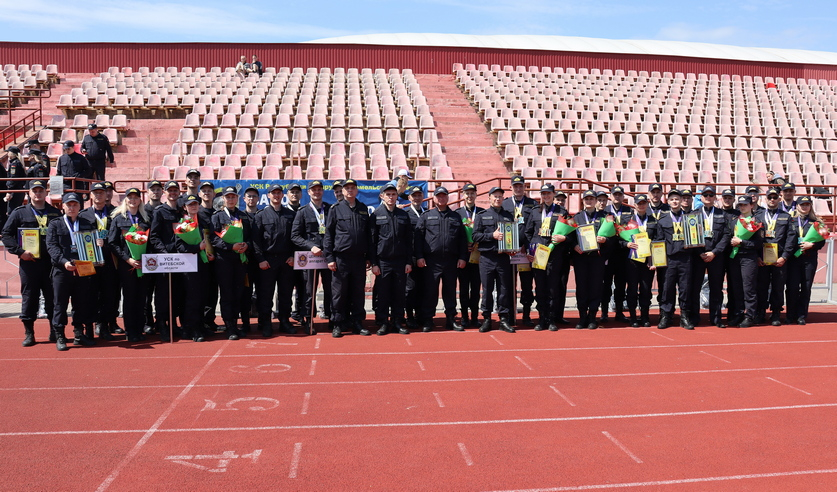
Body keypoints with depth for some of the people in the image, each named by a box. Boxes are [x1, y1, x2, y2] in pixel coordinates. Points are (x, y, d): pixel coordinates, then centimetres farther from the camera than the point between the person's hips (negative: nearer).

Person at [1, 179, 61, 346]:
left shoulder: (55, 213, 11)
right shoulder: (19, 213, 6)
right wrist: (20, 251, -10)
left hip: (51, 262, 1)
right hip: (29, 262, -1)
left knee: (53, 296, 6)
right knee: (29, 297, 3)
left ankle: (55, 331, 16)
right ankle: (29, 333, 12)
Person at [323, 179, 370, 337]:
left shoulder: (363, 209, 12)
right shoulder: (336, 209, 2)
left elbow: (368, 234, 14)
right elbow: (328, 234, 1)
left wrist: (368, 257, 11)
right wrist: (330, 258, -6)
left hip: (359, 258, 3)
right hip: (341, 257, -3)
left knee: (358, 293, 7)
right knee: (339, 293, 1)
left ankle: (357, 323, 18)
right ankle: (338, 325, 10)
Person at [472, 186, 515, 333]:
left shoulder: (509, 216, 15)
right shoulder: (481, 216, 8)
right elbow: (475, 236, -1)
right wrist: (492, 235, -13)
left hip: (504, 257, 2)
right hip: (487, 258, -2)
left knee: (504, 290, 3)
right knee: (487, 290, 2)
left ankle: (504, 319, 10)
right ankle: (486, 319, 10)